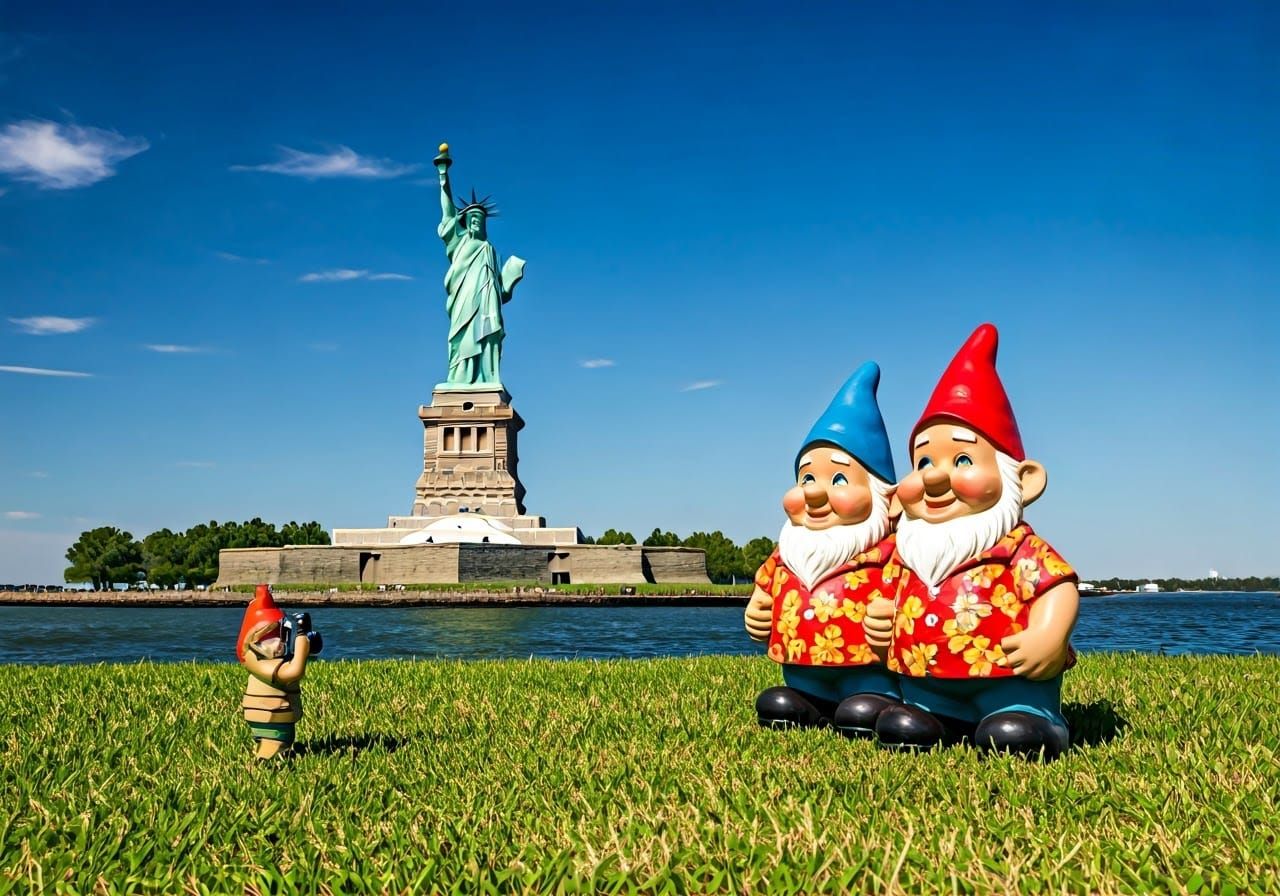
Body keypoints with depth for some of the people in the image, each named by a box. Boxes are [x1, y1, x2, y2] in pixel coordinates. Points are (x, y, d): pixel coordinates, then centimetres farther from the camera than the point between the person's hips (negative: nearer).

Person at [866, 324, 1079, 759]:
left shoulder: (1018, 548, -8)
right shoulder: (907, 553, 12)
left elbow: (1059, 588, -15)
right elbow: (890, 595, 27)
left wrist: (1046, 637, -27)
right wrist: (879, 618, 10)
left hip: (1008, 677, -6)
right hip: (926, 681, 6)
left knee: (1015, 733, -21)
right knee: (904, 725, 0)